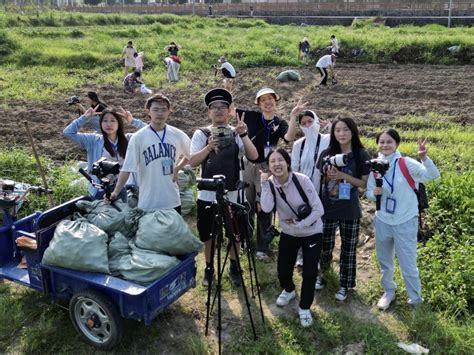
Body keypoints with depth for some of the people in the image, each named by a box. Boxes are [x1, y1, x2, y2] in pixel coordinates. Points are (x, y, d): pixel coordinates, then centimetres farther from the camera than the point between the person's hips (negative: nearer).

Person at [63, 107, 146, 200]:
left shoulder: (128, 139, 5)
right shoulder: (93, 140, 1)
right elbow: (68, 132, -2)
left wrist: (132, 121, -8)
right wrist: (85, 117, -8)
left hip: (124, 191, 2)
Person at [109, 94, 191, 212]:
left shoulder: (178, 135, 2)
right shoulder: (138, 137, -7)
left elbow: (190, 155, 20)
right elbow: (127, 168, -8)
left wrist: (177, 168, 5)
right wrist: (116, 192, -14)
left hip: (172, 201, 3)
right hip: (147, 203, -3)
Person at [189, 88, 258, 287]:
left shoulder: (237, 133, 0)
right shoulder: (201, 134, -1)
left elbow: (253, 156, -11)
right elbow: (192, 162, -11)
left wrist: (244, 134, -22)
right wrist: (209, 147, -26)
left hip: (233, 194, 1)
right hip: (208, 194, 0)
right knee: (208, 234, 13)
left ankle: (234, 268, 32)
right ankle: (209, 269, 31)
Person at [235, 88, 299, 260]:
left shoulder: (280, 123, -1)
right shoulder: (252, 116, 1)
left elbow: (289, 138, -21)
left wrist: (293, 115, -26)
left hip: (266, 168, -1)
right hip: (247, 165, 2)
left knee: (264, 208, 4)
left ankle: (262, 247, 16)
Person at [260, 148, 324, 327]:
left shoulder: (302, 180, -24)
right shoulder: (270, 183, -12)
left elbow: (319, 210, -22)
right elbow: (266, 208, -29)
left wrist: (301, 224, -28)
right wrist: (264, 184, -30)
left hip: (312, 233, -3)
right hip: (288, 234, 3)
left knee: (309, 272, -8)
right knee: (283, 270, 7)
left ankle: (304, 308, 19)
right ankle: (288, 290, 44)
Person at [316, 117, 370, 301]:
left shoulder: (361, 155, -6)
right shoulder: (327, 154, 0)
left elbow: (364, 184, -7)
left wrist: (343, 175, -20)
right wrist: (328, 176, -13)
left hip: (350, 211, -1)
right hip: (327, 209, 2)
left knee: (348, 249, 10)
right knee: (324, 247, 10)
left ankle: (344, 285, 26)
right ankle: (321, 274, 36)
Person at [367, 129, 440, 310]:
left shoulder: (406, 163, -13)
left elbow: (433, 175, -24)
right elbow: (369, 192, 6)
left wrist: (424, 157, -39)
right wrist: (374, 193, -17)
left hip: (405, 222, -4)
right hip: (382, 221, 4)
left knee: (408, 264, 4)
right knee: (384, 261, 20)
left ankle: (416, 300, 25)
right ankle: (389, 291, 42)